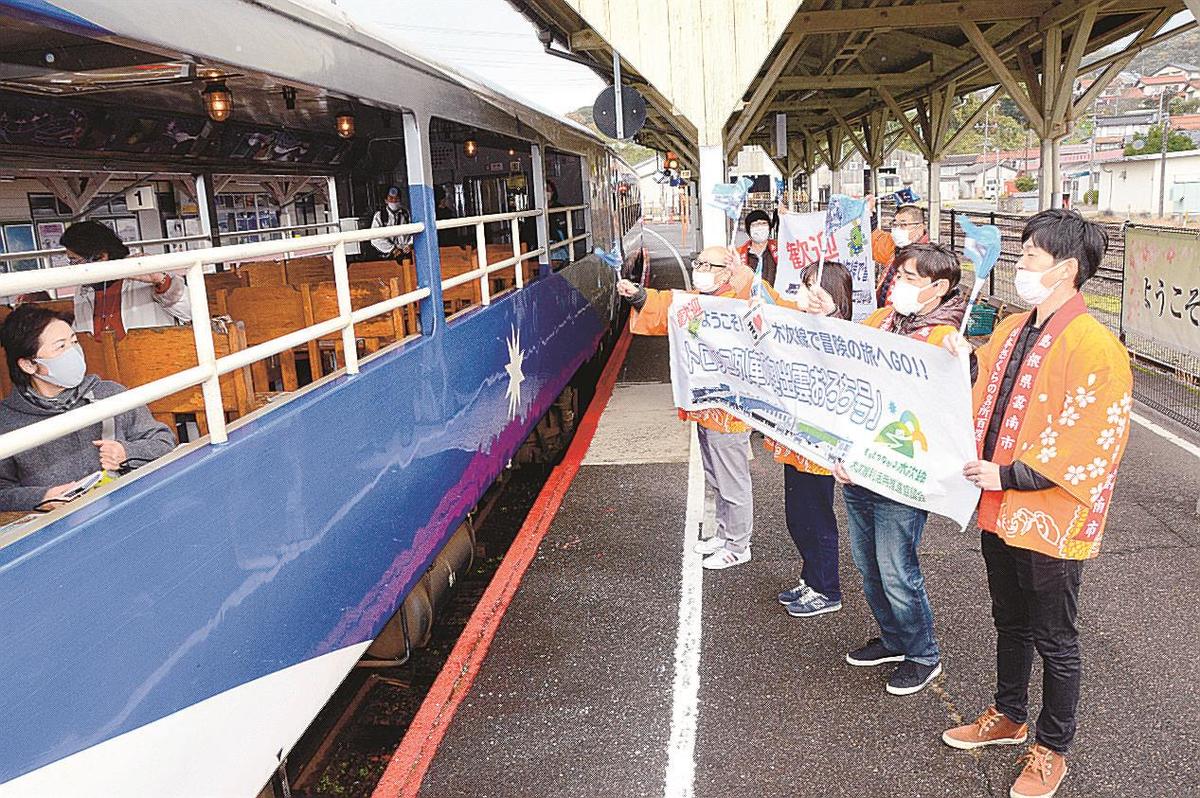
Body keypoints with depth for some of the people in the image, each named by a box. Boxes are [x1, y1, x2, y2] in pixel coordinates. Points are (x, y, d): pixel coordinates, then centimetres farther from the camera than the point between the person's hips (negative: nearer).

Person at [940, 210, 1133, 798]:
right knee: (1010, 622, 24)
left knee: (1054, 640, 11)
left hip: (1051, 521, -7)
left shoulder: (1095, 346, -21)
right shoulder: (1013, 329, 4)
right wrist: (967, 363, -2)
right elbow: (987, 396, 17)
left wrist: (1009, 476, -22)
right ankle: (1008, 717, 44)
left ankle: (1052, 749, 31)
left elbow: (1090, 445, -23)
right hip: (1001, 509, 8)